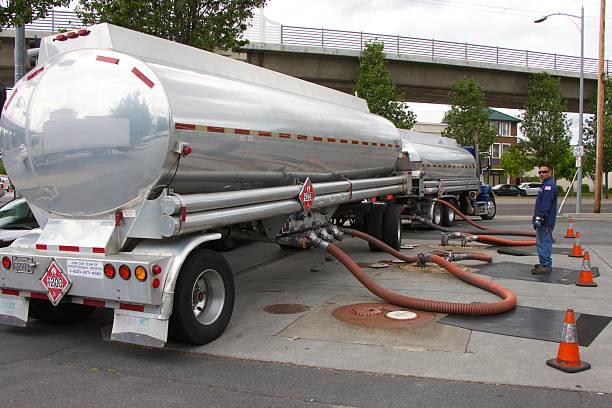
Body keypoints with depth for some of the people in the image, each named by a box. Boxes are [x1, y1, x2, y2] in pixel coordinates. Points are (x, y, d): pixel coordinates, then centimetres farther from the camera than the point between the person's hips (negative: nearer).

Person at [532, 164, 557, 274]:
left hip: (545, 220, -11)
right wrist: (538, 218, 22)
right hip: (543, 220, 11)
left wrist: (540, 217, -24)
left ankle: (546, 266, -7)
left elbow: (546, 204, -22)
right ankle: (544, 263, 25)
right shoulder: (546, 184, 20)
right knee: (542, 242, 17)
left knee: (544, 242, -9)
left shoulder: (549, 185, -15)